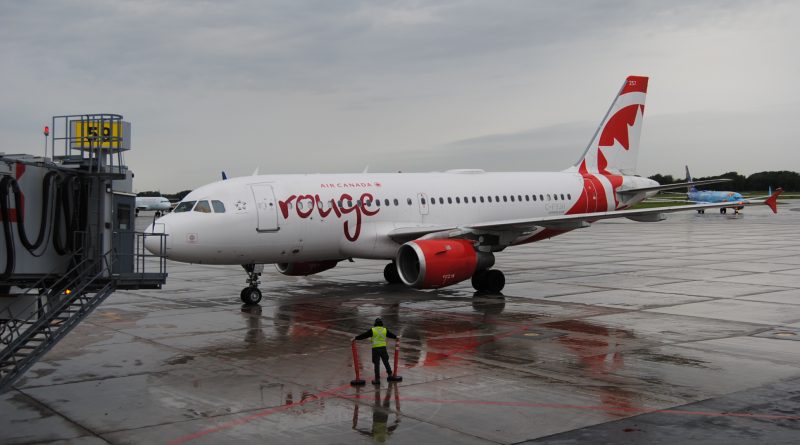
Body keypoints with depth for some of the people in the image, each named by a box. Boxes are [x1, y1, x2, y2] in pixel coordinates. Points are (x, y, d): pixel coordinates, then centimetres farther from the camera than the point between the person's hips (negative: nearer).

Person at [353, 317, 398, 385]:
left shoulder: (372, 330, -7)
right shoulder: (385, 330, 4)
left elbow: (363, 335, -5)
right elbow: (391, 335, 22)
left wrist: (355, 338, 5)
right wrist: (396, 337, 43)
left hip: (375, 349, -3)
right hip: (383, 348, 3)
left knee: (376, 364, 0)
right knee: (386, 362, 20)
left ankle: (377, 379, 1)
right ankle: (390, 374, 32)